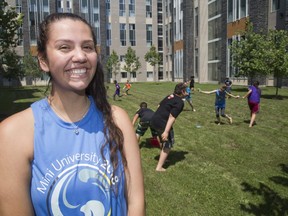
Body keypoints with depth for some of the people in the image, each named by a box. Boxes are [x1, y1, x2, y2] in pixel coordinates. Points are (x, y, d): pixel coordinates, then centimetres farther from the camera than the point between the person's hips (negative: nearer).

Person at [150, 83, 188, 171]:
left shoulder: (170, 96, 13)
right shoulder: (180, 102, -13)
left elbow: (159, 106, 22)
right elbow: (172, 117, -21)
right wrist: (166, 131, -25)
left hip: (154, 120, 9)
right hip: (162, 123, -9)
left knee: (163, 141, 29)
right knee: (167, 145, 6)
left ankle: (162, 158, 47)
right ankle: (159, 167, 7)